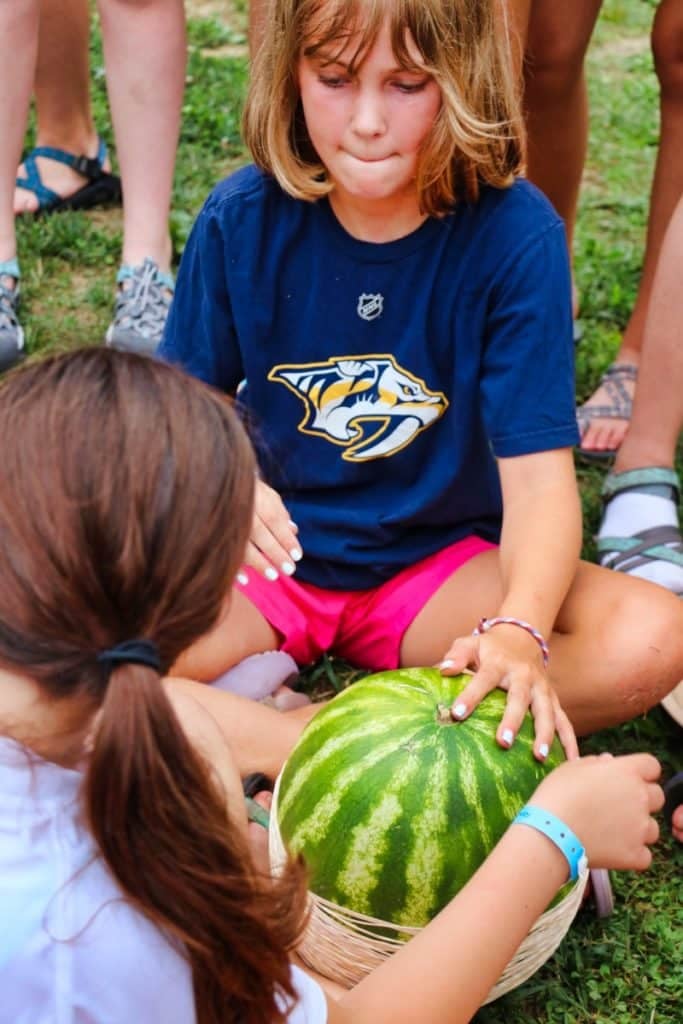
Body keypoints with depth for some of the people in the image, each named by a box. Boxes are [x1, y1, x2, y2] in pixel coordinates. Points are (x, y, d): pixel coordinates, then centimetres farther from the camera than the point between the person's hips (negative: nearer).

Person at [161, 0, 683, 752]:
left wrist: (519, 629, -39)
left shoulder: (514, 234, -16)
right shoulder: (243, 219, -10)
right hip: (276, 556, 0)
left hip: (443, 563, 1)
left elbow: (538, 472, -21)